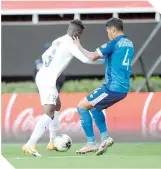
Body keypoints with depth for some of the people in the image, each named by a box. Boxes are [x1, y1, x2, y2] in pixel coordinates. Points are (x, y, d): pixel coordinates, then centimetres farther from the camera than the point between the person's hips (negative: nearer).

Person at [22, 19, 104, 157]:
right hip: (47, 80, -10)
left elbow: (45, 56, 28)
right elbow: (85, 59, -19)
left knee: (57, 106, 27)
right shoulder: (70, 44, -11)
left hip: (42, 76, 10)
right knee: (49, 114, -19)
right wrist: (104, 61, -6)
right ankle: (30, 145, -31)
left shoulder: (58, 41, 15)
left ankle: (52, 142, 31)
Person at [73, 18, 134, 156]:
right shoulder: (129, 44, 12)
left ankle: (91, 143, -1)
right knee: (94, 107, 27)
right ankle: (105, 138, 15)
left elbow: (92, 57, -11)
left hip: (113, 87, -9)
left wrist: (78, 46, 3)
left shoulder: (114, 43, -12)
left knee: (82, 107, 1)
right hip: (124, 88, 9)